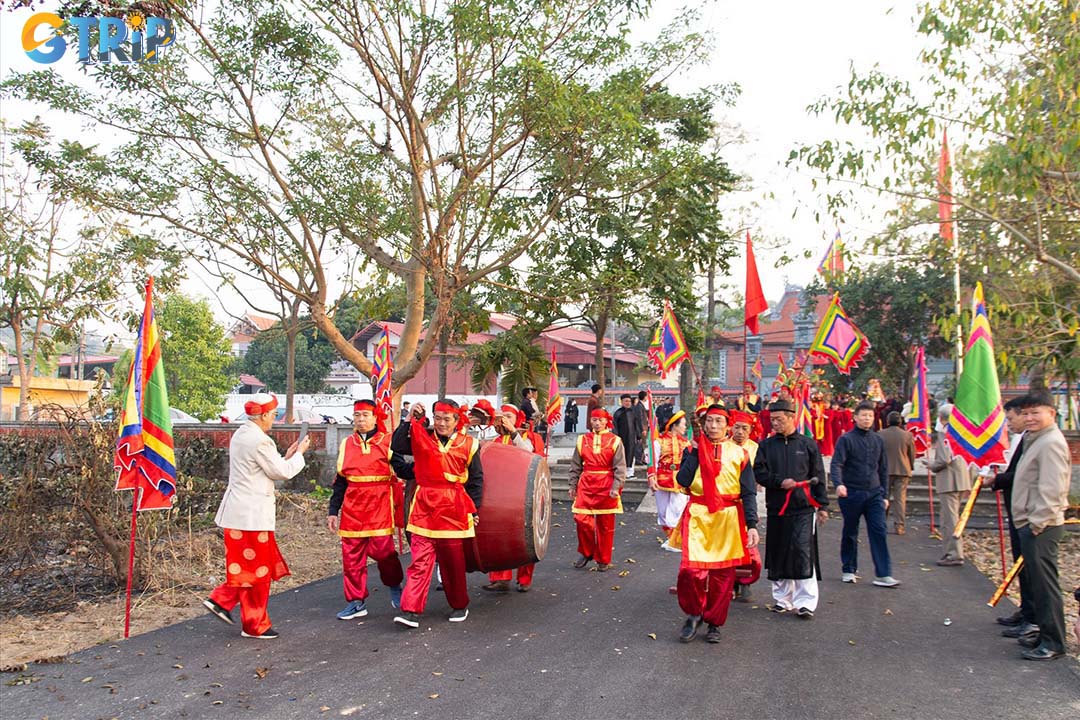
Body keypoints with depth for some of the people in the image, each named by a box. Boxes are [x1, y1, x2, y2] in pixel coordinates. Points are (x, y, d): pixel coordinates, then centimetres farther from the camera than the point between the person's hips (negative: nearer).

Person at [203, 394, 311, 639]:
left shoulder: (240, 435, 12)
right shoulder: (259, 440, -19)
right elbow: (282, 472, -13)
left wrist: (286, 456, 16)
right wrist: (299, 453, 2)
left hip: (238, 509, 10)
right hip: (252, 513, -9)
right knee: (256, 568, 2)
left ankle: (220, 600, 18)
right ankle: (255, 625, 12)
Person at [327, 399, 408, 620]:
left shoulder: (387, 442, 1)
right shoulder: (347, 444, 11)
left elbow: (404, 471, -5)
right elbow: (340, 480, 14)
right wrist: (333, 511, 11)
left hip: (380, 505, -4)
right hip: (352, 507, 4)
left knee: (382, 550, -6)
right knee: (351, 554, 4)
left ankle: (395, 587, 22)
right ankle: (356, 602, 16)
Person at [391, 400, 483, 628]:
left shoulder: (467, 444, 3)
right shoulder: (421, 438, 6)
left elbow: (476, 479, 7)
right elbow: (396, 446, -8)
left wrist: (474, 510, 4)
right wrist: (412, 420, -10)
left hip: (453, 509, 0)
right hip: (424, 506, 0)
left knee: (453, 560, 11)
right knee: (420, 559, -6)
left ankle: (459, 605, 28)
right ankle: (411, 610, -7)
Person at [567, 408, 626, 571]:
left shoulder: (615, 441, 0)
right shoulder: (582, 440, 7)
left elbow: (620, 467, -4)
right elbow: (575, 465, 11)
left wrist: (616, 487, -14)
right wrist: (573, 486, 7)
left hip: (607, 486, -2)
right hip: (586, 485, 2)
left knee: (606, 525, 6)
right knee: (581, 519, -7)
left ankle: (603, 560, 20)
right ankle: (586, 552, 16)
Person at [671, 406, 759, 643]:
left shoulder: (738, 454, 4)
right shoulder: (694, 450, 6)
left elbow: (749, 493, 1)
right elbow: (682, 481, -9)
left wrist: (752, 525, -8)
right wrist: (696, 452, -9)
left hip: (728, 520, 1)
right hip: (698, 517, 0)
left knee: (722, 574, 6)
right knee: (691, 569, -13)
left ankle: (714, 623, 23)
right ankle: (694, 613, 13)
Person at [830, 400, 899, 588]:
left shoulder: (878, 441, 10)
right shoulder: (846, 439, -4)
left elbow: (883, 469, 16)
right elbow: (836, 464, -13)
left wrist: (885, 495, 14)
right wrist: (839, 484, -31)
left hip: (874, 493, 3)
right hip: (851, 493, -3)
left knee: (879, 531, -6)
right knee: (850, 533, 9)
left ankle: (883, 574, -4)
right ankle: (849, 570, 22)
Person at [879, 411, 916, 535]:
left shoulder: (880, 434, -5)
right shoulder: (907, 435, -3)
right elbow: (912, 454, 6)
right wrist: (910, 468, 22)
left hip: (885, 470, 0)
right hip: (903, 471, 0)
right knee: (900, 498, 3)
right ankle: (899, 526, 0)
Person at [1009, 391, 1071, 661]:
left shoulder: (1051, 442, -15)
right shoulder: (1036, 441, 18)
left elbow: (1051, 489, -20)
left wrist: (1037, 522, -19)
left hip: (1041, 527, -10)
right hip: (1031, 524, 10)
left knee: (1044, 582, -6)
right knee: (1037, 581, 15)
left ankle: (1053, 643, 0)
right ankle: (1046, 635, 24)